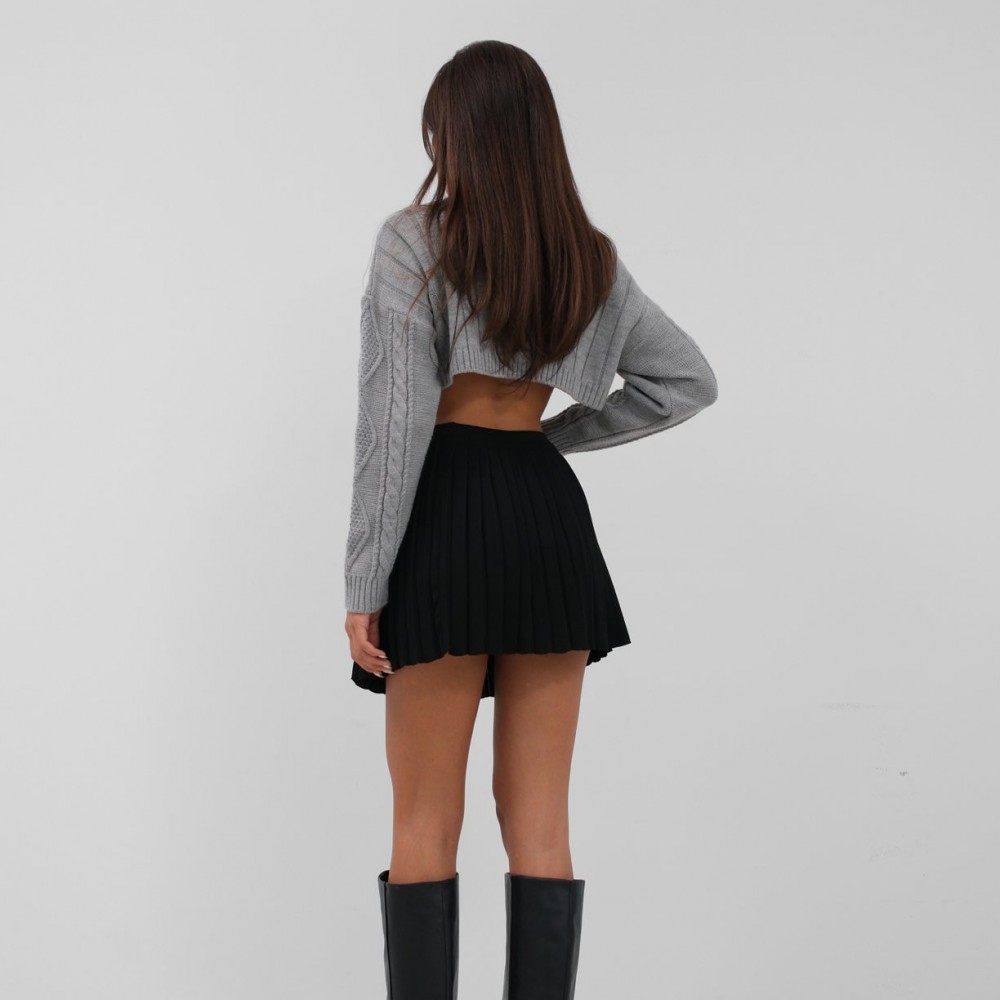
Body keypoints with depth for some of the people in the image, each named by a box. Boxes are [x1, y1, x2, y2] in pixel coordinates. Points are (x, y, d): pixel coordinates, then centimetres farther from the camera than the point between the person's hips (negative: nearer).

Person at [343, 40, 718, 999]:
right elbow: (689, 380, 17)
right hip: (548, 510, 4)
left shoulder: (414, 239, -4)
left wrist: (364, 583, -9)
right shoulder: (591, 259, 11)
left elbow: (395, 419, -11)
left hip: (447, 509, -4)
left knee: (424, 824, 4)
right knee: (540, 823, 6)